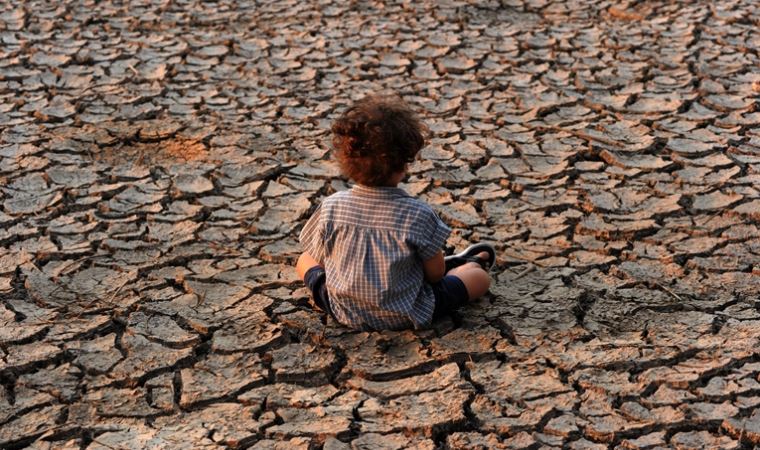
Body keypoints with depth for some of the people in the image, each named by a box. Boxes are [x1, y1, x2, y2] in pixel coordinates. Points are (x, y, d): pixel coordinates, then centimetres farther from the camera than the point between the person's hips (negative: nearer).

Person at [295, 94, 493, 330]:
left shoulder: (330, 207, -16)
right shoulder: (418, 214, -22)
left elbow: (321, 259, -1)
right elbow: (435, 274, -10)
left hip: (344, 312, 2)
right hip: (404, 317, -2)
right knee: (479, 276, 12)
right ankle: (462, 265, 48)